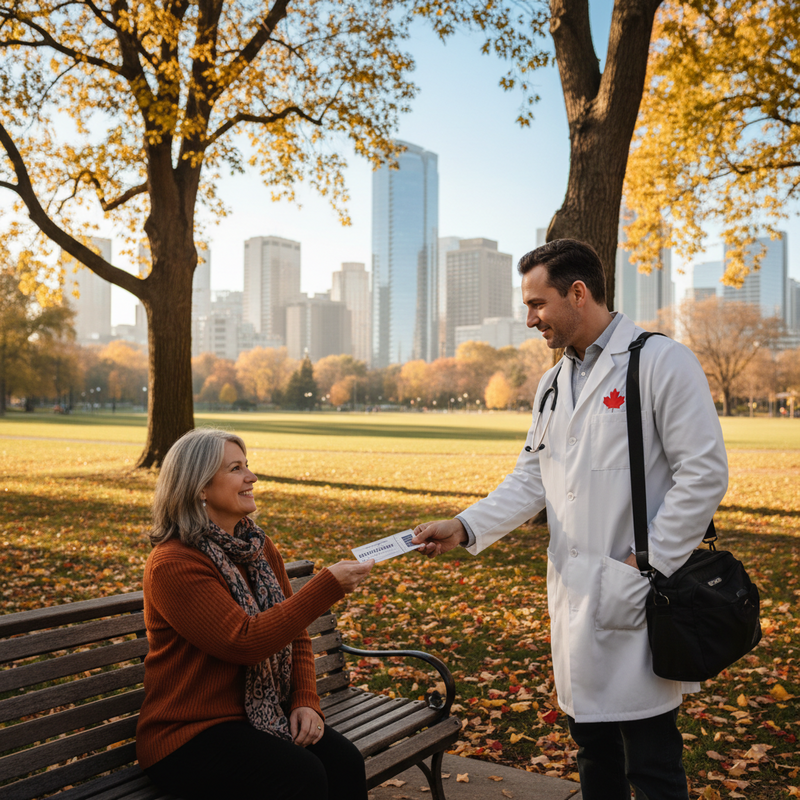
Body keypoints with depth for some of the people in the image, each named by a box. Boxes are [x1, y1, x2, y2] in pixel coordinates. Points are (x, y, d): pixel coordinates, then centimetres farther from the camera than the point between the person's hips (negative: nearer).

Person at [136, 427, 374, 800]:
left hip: (263, 718, 6)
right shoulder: (171, 564, -16)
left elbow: (294, 635, 13)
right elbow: (245, 641, -24)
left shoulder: (260, 547, 10)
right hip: (189, 733, -6)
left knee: (344, 762, -19)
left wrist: (306, 701, -4)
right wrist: (328, 586, -25)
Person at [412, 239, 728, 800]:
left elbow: (704, 474, -13)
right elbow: (531, 480, 12)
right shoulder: (552, 384, 15)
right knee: (593, 746, 18)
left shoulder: (662, 362, -9)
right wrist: (466, 528, -3)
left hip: (637, 595, -7)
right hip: (573, 592, 7)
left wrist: (648, 564, -14)